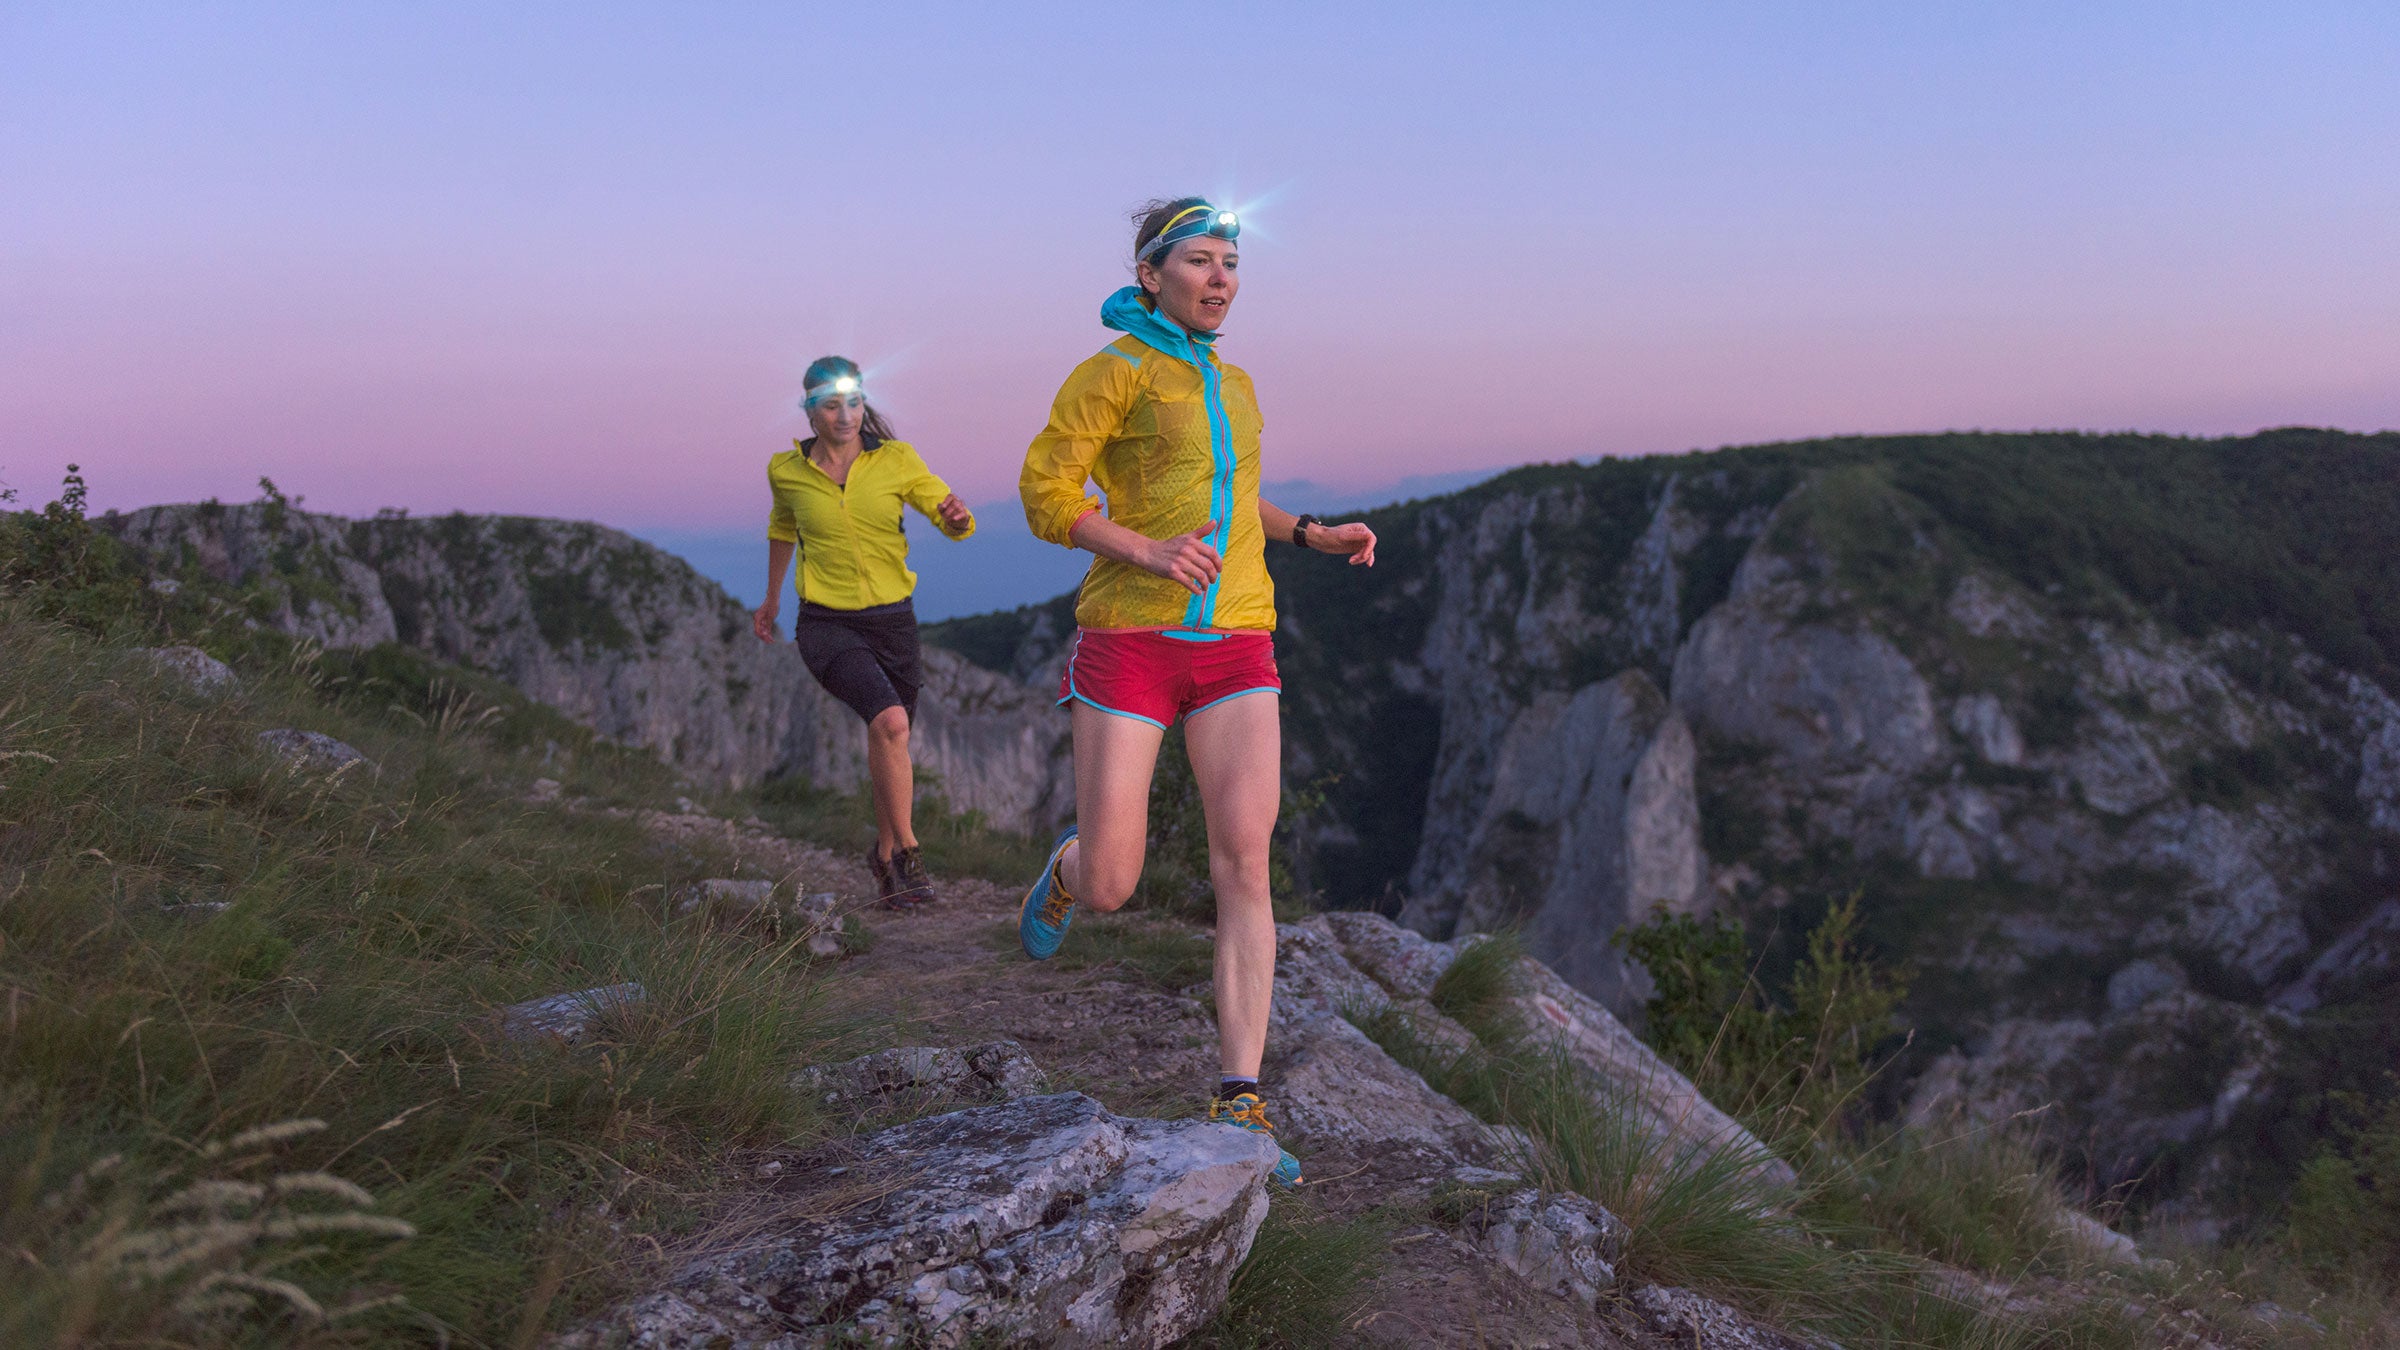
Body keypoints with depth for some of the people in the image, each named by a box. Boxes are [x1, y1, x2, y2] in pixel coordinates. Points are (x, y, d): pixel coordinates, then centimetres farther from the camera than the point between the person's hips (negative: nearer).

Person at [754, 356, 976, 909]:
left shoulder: (896, 460, -4)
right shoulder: (786, 470, -1)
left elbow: (955, 522, -3)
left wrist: (957, 516, -28)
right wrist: (771, 599, 31)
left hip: (892, 620, 2)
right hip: (826, 625, -2)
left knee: (889, 746, 12)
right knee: (889, 722, -26)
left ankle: (884, 857, 36)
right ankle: (908, 852, -12)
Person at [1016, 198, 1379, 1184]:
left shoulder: (1234, 385, 17)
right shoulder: (1116, 369, -2)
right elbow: (1045, 490, -6)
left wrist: (1315, 536, 14)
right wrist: (1147, 553, -21)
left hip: (1235, 645, 5)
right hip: (1130, 640, -4)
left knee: (1245, 863, -12)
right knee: (1108, 889, -3)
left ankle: (1240, 1104, -8)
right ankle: (1068, 868, 38)